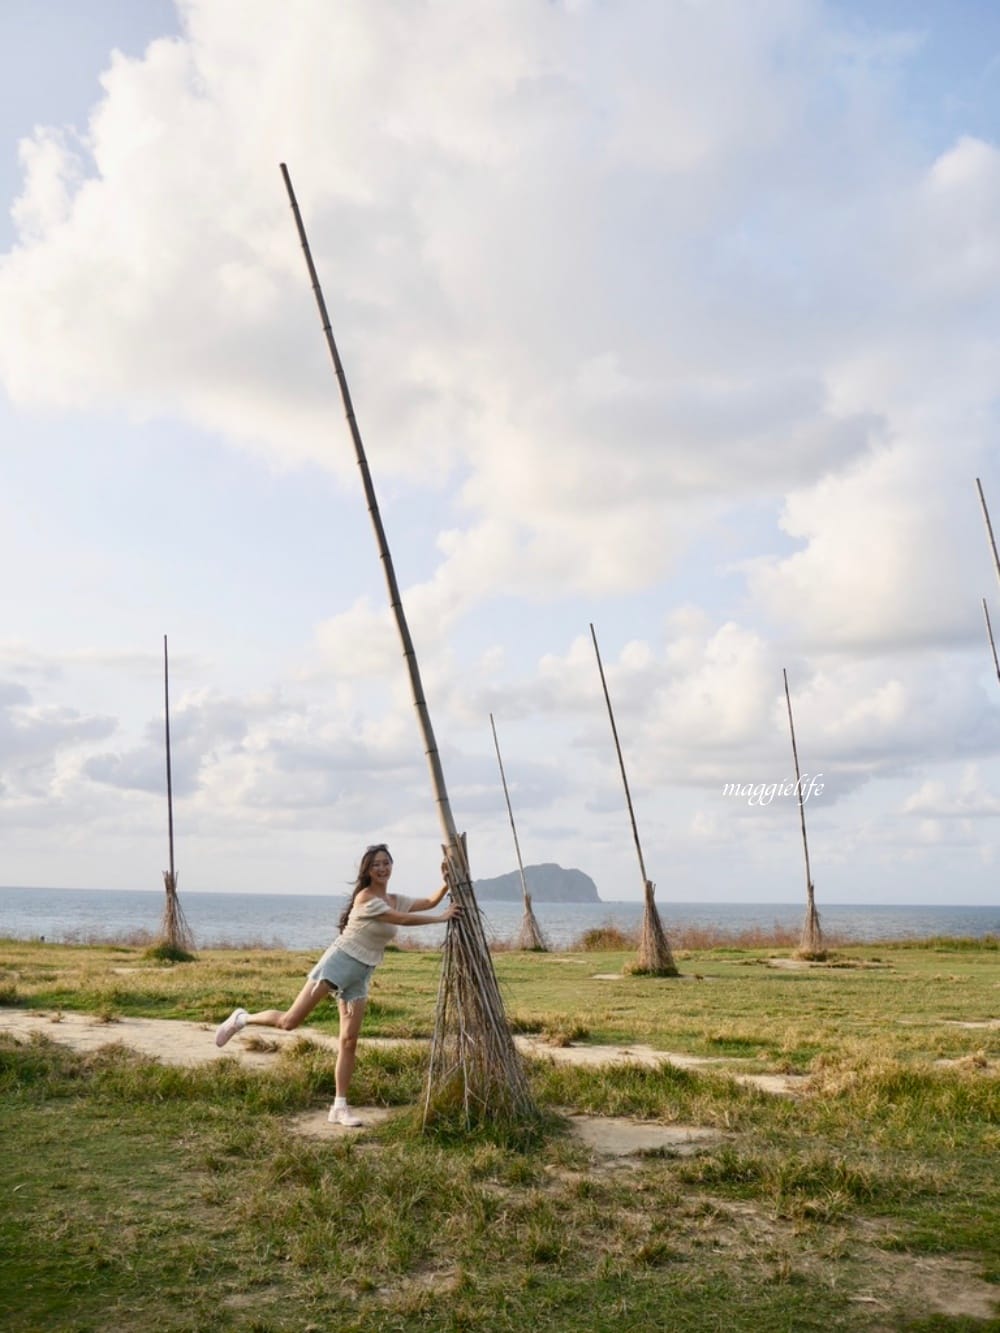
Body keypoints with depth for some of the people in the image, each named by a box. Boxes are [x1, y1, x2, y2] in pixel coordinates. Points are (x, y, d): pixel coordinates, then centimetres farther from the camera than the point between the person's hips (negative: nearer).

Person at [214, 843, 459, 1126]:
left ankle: (340, 1107, 6)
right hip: (338, 962, -6)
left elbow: (429, 902, 11)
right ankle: (242, 1019, 19)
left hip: (360, 976, 7)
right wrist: (442, 918, -12)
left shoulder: (396, 900, 9)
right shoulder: (365, 898, -14)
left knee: (349, 1041, 1)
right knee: (289, 1021, -7)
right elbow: (404, 920, -17)